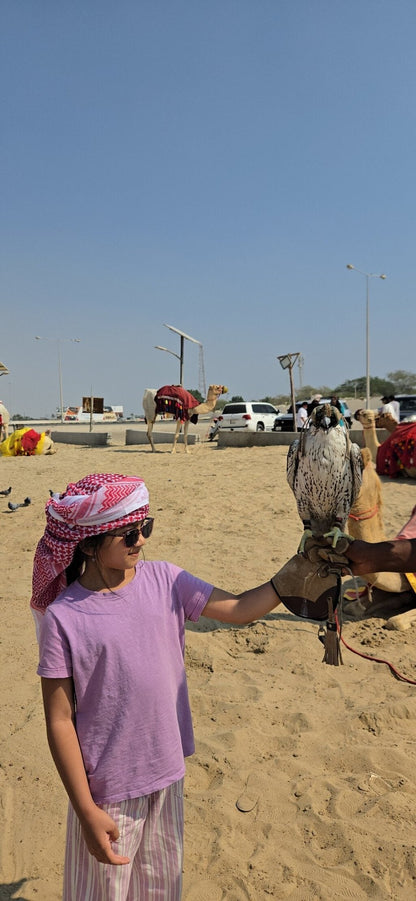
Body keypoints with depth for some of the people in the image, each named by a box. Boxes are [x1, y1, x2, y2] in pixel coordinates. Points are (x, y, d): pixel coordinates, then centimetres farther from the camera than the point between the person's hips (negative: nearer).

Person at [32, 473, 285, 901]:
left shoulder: (163, 580, -7)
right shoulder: (64, 617, -19)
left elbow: (238, 608, -3)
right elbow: (59, 722, -15)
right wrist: (86, 811, -12)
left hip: (167, 773, 4)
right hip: (107, 790, -4)